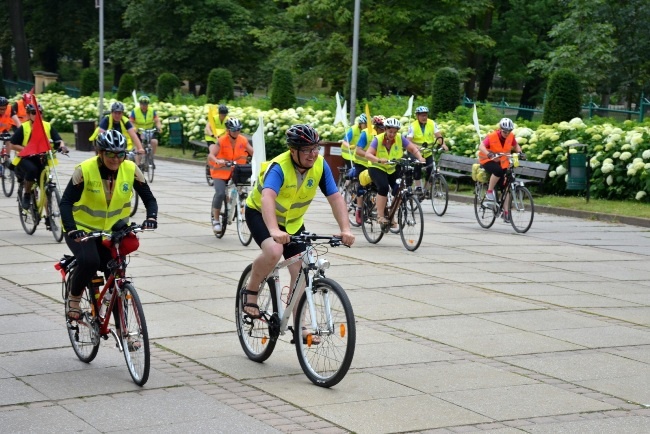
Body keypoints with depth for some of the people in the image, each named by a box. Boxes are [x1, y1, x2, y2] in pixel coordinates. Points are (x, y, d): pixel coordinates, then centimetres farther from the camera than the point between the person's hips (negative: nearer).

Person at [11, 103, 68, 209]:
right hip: (26, 159, -2)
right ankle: (26, 195, -11)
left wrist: (62, 146, -28)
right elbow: (13, 145, -3)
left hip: (41, 159, 3)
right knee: (32, 170, -35)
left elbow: (59, 140, -5)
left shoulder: (48, 127, 2)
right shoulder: (23, 128, -4)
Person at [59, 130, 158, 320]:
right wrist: (71, 229, -42)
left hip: (112, 229, 4)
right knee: (89, 262, -28)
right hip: (82, 228, -4)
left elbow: (149, 198, -9)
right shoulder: (85, 170, -23)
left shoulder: (131, 170, -13)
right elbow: (66, 202, -25)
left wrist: (151, 217, -31)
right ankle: (74, 298, -2)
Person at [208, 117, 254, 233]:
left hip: (237, 171, 4)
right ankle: (216, 220, -4)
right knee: (220, 193, -19)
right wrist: (218, 161, -48)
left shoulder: (243, 140, -6)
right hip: (221, 171, -4)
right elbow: (211, 155, -26)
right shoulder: (221, 141, -16)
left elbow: (253, 153, -9)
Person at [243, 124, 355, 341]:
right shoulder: (279, 167, -33)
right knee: (274, 251, -34)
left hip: (293, 221, 5)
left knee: (301, 272, -3)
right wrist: (274, 230, -66)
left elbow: (335, 197, -21)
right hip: (260, 214, -5)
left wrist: (345, 229, -36)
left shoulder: (320, 165, -18)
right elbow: (267, 197, -49)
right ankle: (250, 292, -9)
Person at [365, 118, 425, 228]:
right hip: (377, 168, -4)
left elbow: (413, 149, -12)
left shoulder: (400, 139, -10)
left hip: (393, 169, 4)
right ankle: (380, 216, -23)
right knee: (383, 187, -30)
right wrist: (379, 160, -46)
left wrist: (420, 158, -33)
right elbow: (368, 154, -27)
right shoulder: (378, 139, -17)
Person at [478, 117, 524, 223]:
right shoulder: (492, 136, -22)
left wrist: (520, 152, -11)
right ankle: (489, 192, -21)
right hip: (488, 160, -5)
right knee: (497, 170, -39)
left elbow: (516, 145, 11)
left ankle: (506, 212, 7)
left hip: (503, 163, 5)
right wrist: (489, 154, -54)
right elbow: (481, 146, -35)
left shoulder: (511, 137, -8)